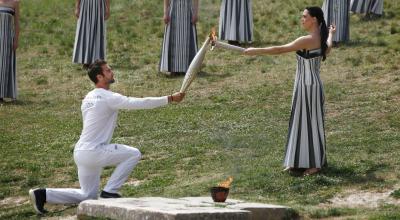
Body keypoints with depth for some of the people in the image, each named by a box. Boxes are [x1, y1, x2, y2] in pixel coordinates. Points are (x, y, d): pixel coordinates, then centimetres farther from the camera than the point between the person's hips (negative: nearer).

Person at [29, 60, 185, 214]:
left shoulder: (88, 98, 13)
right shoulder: (109, 98, -15)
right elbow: (140, 103, -18)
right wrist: (170, 99, -15)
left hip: (80, 152, 9)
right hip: (93, 152, -9)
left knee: (88, 196, 19)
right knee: (133, 154, -4)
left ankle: (43, 195, 11)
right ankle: (110, 191, -4)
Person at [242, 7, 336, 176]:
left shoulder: (307, 40, -22)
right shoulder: (320, 38, 7)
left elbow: (280, 50, -24)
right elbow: (327, 50, 32)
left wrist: (256, 51, -19)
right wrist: (331, 35, 53)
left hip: (308, 86, -9)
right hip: (305, 85, 9)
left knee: (310, 122, 1)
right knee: (300, 121, 15)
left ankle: (315, 163, 11)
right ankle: (299, 161, 23)